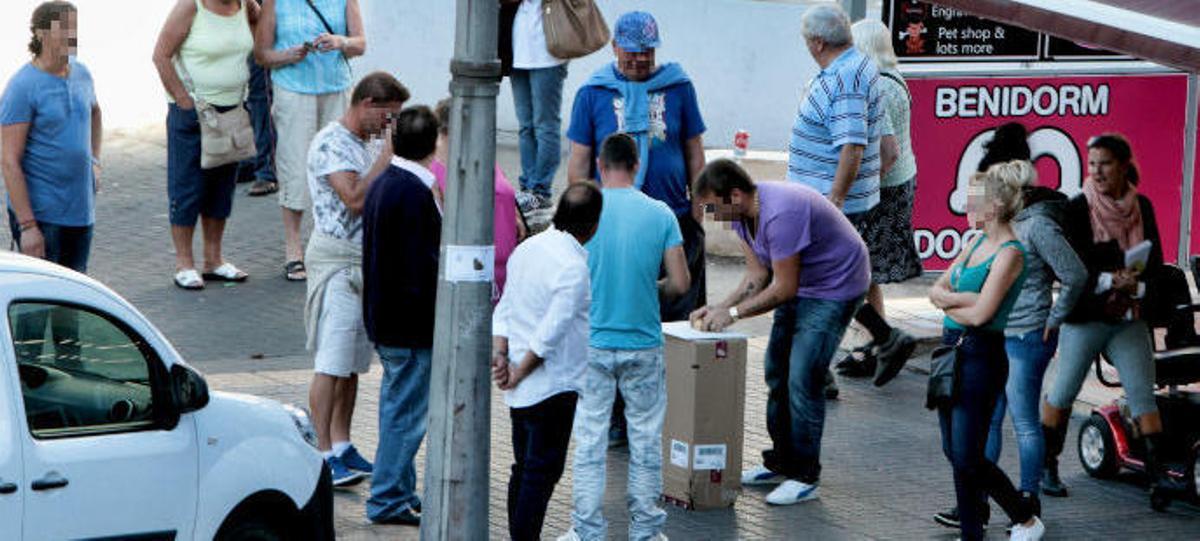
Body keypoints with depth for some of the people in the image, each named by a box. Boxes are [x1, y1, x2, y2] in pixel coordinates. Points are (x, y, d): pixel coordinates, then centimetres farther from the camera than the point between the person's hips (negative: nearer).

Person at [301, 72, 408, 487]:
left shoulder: (371, 142, 14)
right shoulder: (330, 143, -13)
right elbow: (355, 198, -24)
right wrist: (387, 153, -20)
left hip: (367, 260, 9)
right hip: (336, 261, -9)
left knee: (353, 363, 11)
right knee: (331, 363, -8)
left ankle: (342, 445, 18)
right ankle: (325, 453, -6)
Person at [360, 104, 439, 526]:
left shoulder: (383, 184, 8)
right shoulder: (415, 193, -22)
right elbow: (424, 267, -23)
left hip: (385, 316, 10)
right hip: (411, 325, -10)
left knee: (396, 408, 19)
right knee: (406, 414, 0)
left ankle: (399, 493, 28)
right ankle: (389, 499, 7)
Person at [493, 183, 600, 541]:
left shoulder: (528, 248, 8)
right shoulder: (574, 266, -19)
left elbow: (504, 307, 10)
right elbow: (551, 331, -20)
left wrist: (500, 354, 2)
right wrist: (519, 372, -10)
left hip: (521, 389, 8)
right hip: (553, 387, -8)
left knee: (524, 468, 16)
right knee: (543, 471, -3)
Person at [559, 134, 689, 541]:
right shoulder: (660, 214, -5)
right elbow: (680, 283, -5)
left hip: (593, 343, -1)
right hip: (644, 346, 1)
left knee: (589, 442, 6)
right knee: (646, 442, 11)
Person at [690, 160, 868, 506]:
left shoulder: (780, 214, -33)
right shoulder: (742, 215, -3)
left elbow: (784, 287, -27)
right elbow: (758, 275, 3)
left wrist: (732, 313, -21)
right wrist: (719, 308, -11)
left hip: (836, 286, -10)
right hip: (800, 285, 10)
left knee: (803, 379, -13)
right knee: (777, 371, 12)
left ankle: (805, 477, -5)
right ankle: (781, 462, 24)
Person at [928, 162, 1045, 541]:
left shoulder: (1010, 253, -15)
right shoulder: (979, 243, 11)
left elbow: (980, 314, -21)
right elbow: (937, 289, 10)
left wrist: (948, 302, -3)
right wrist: (963, 299, -11)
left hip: (981, 356, -9)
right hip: (953, 351, 9)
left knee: (967, 458, -5)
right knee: (954, 452, 11)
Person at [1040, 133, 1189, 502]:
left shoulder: (1142, 207, 6)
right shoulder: (1078, 209, -6)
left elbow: (1155, 262, 5)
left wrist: (1135, 286, -14)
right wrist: (1110, 280, -23)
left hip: (1129, 318, 3)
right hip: (1084, 316, -3)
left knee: (1143, 392, -3)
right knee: (1063, 392, 4)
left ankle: (1157, 470, -3)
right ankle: (1047, 467, 17)